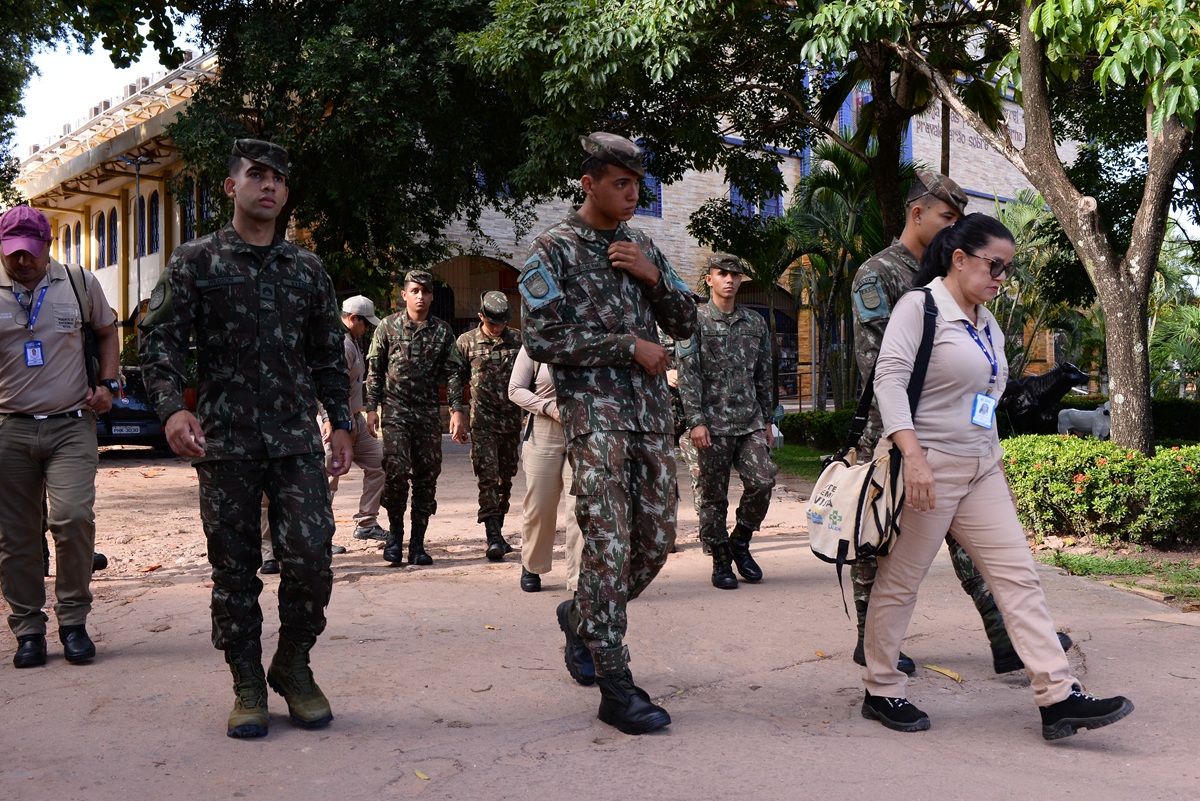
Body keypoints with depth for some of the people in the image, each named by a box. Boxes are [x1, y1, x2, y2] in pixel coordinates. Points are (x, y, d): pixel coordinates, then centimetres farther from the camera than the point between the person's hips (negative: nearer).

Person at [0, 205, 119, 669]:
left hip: (71, 425, -1)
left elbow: (107, 331, 19)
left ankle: (73, 621, 1)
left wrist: (107, 383, 6)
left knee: (73, 518, -16)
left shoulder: (80, 283, 6)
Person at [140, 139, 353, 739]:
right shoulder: (195, 261, 5)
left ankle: (293, 666, 14)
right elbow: (159, 340, -1)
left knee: (311, 556, -8)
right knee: (234, 569, 4)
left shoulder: (307, 269, 13)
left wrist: (341, 425, 11)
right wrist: (171, 407, -17)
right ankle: (247, 685, 18)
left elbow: (329, 355, 17)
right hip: (223, 441, -1)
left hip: (297, 440, 2)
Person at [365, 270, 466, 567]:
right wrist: (372, 408, 0)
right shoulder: (388, 327, 4)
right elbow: (374, 370, 6)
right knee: (396, 470, -15)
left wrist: (457, 410, -1)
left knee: (427, 476, 2)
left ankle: (418, 543, 11)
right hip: (395, 411, -2)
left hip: (429, 414, 2)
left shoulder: (442, 331, 8)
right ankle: (395, 533, 6)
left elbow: (452, 373, 8)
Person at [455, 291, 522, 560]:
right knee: (488, 477, -11)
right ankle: (494, 538, -13)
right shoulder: (466, 342, 2)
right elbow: (455, 378, 6)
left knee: (506, 478, 10)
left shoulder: (517, 340, 7)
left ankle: (498, 531, 23)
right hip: (483, 420, -3)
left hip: (512, 419, 3)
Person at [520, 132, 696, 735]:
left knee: (656, 539, 7)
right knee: (609, 544, -8)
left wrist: (654, 278, -2)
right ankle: (616, 688, 0)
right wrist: (630, 346, -11)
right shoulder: (554, 249, -2)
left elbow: (685, 325, 16)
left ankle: (581, 617, 33)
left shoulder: (642, 248, 16)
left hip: (651, 413, 6)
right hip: (593, 412, -6)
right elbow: (541, 339, -11)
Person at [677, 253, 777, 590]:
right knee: (714, 495, 2)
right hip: (713, 423, -3)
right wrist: (696, 421, -13)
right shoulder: (695, 320, 1)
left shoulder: (755, 322, 14)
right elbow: (687, 374, -6)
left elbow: (763, 375, 18)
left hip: (750, 421, 4)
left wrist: (766, 421, 15)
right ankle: (720, 561, 16)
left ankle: (740, 542, 14)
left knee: (762, 481, -10)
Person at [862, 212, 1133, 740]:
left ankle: (1059, 699, 1)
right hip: (928, 467, -8)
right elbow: (889, 379, -20)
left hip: (981, 468, 8)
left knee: (1018, 577, 1)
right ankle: (881, 692, 16)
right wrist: (913, 453, -30)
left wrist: (998, 470, 19)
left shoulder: (988, 325, 16)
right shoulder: (919, 307, -9)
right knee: (899, 583, 3)